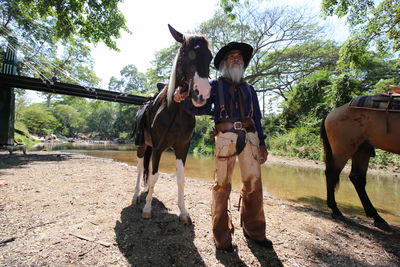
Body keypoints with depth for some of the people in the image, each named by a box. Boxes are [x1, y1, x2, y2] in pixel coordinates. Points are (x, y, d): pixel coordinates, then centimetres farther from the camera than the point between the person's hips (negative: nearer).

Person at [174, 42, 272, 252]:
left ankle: (254, 230, 20)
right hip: (225, 137, -3)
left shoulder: (249, 89, 25)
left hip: (250, 136, 4)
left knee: (254, 184, 2)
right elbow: (202, 108, 3)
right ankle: (222, 236, 10)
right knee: (222, 185, -4)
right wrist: (183, 100, -16)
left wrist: (262, 144, 15)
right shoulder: (215, 85, 15)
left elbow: (257, 118, 22)